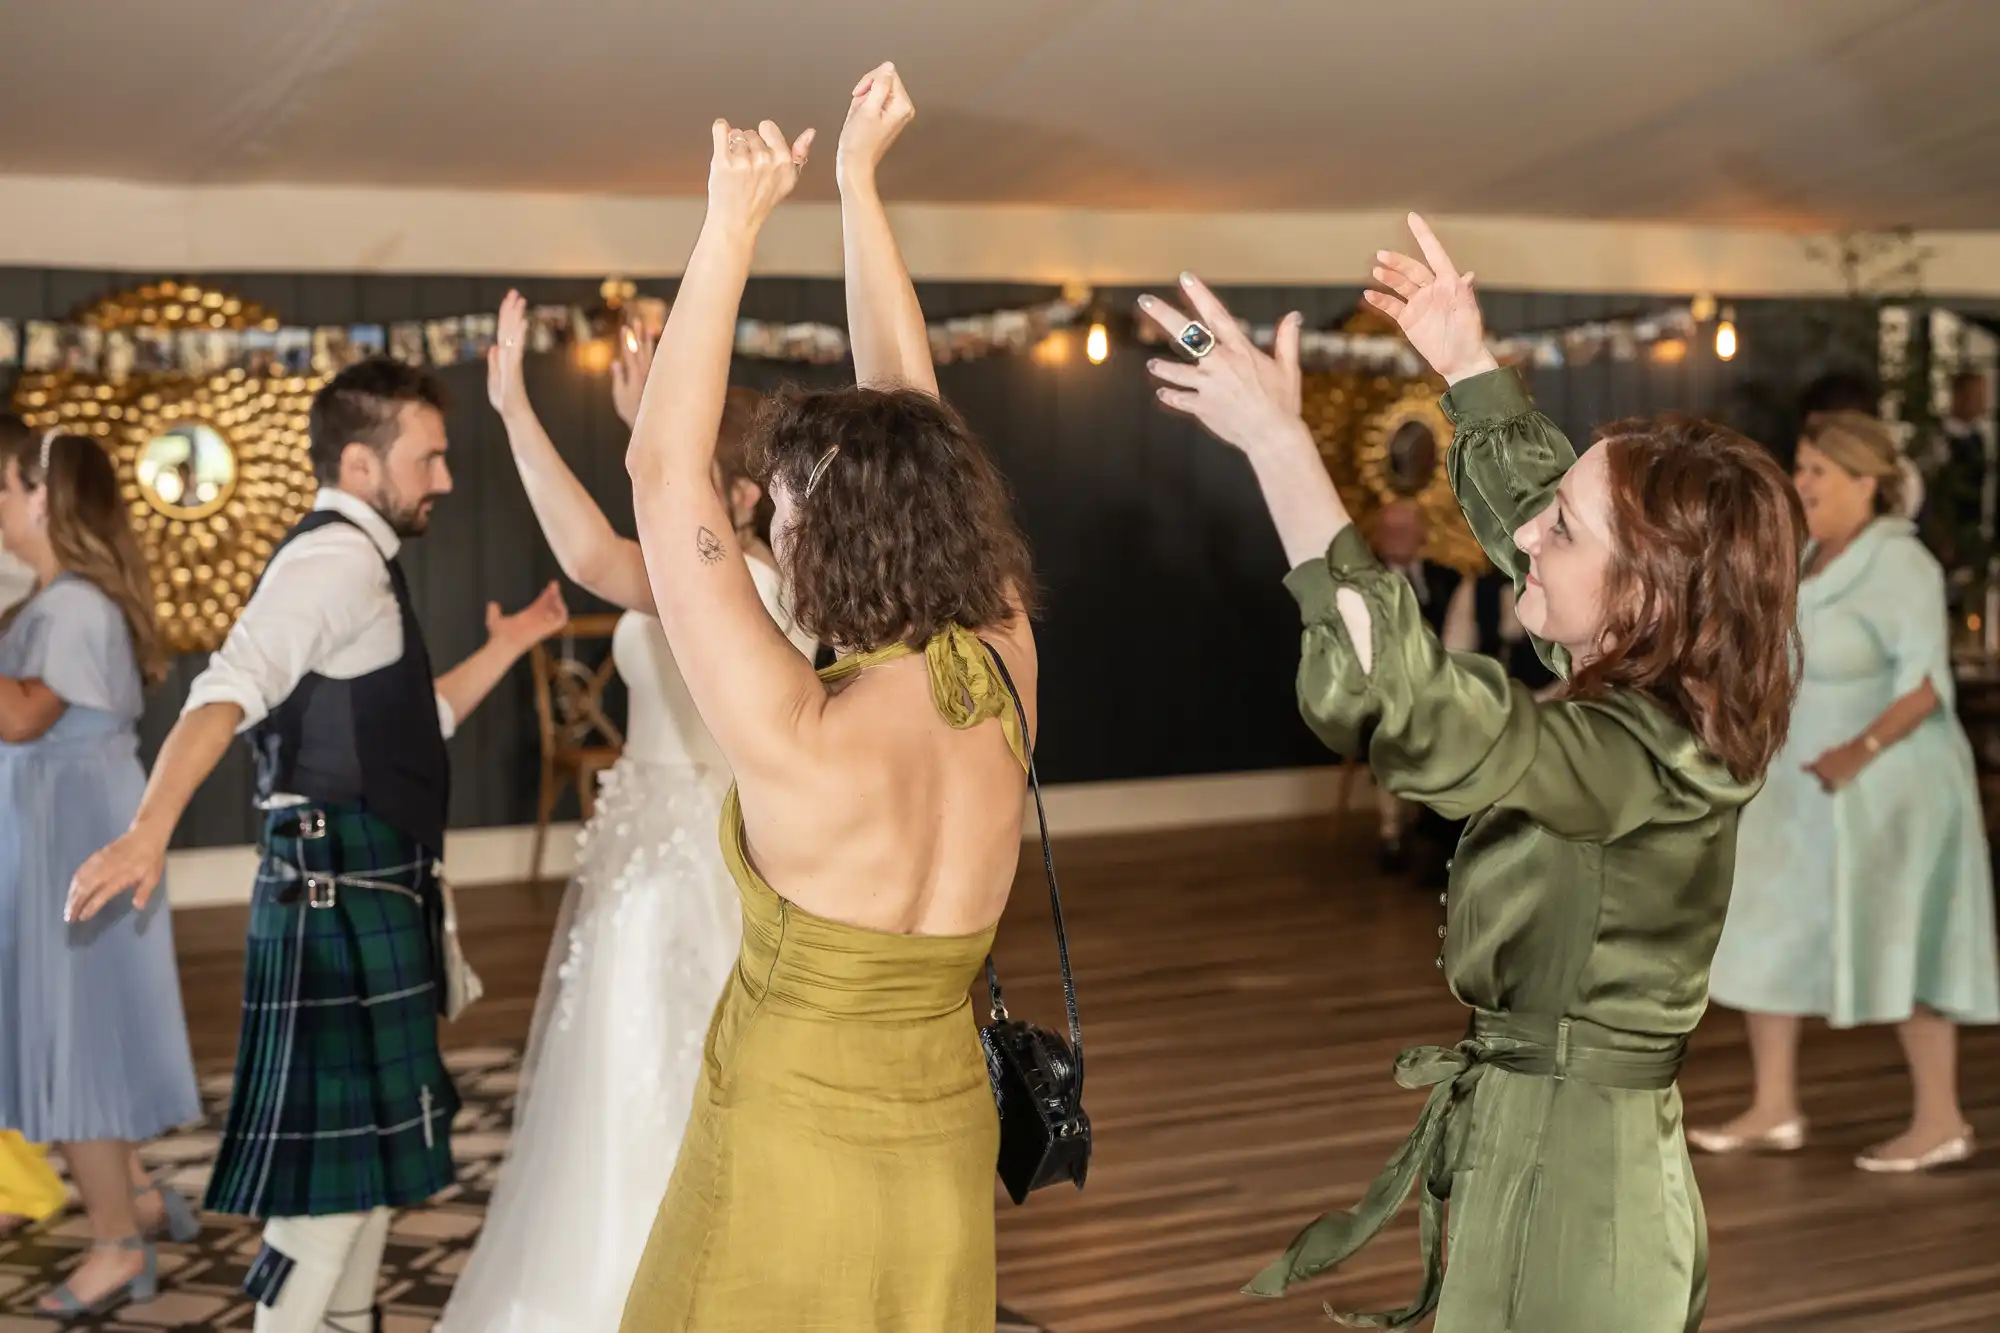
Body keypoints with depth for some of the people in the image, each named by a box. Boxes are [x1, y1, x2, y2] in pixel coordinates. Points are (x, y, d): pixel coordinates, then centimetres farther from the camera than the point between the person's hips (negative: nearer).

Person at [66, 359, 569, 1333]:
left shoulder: (358, 562, 18)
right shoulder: (336, 559, -14)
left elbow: (413, 724, 27)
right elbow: (228, 691, -31)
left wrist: (507, 647, 23)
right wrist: (150, 830, -44)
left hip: (373, 893, 11)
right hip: (339, 890, -11)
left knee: (374, 1135, 19)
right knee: (338, 1146, -6)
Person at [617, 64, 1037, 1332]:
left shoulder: (799, 739, -26)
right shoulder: (1005, 678, -11)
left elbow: (665, 472, -21)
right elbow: (916, 431, -3)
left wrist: (734, 227, -18)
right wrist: (860, 183, 1)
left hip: (791, 1163, -5)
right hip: (946, 1146, 5)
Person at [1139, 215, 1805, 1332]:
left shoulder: (1636, 757, -25)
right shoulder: (1667, 718, 2)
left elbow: (1392, 690, -41)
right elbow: (1525, 509, 20)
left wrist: (1276, 438, -36)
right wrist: (1468, 363, 20)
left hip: (1561, 1181, -9)